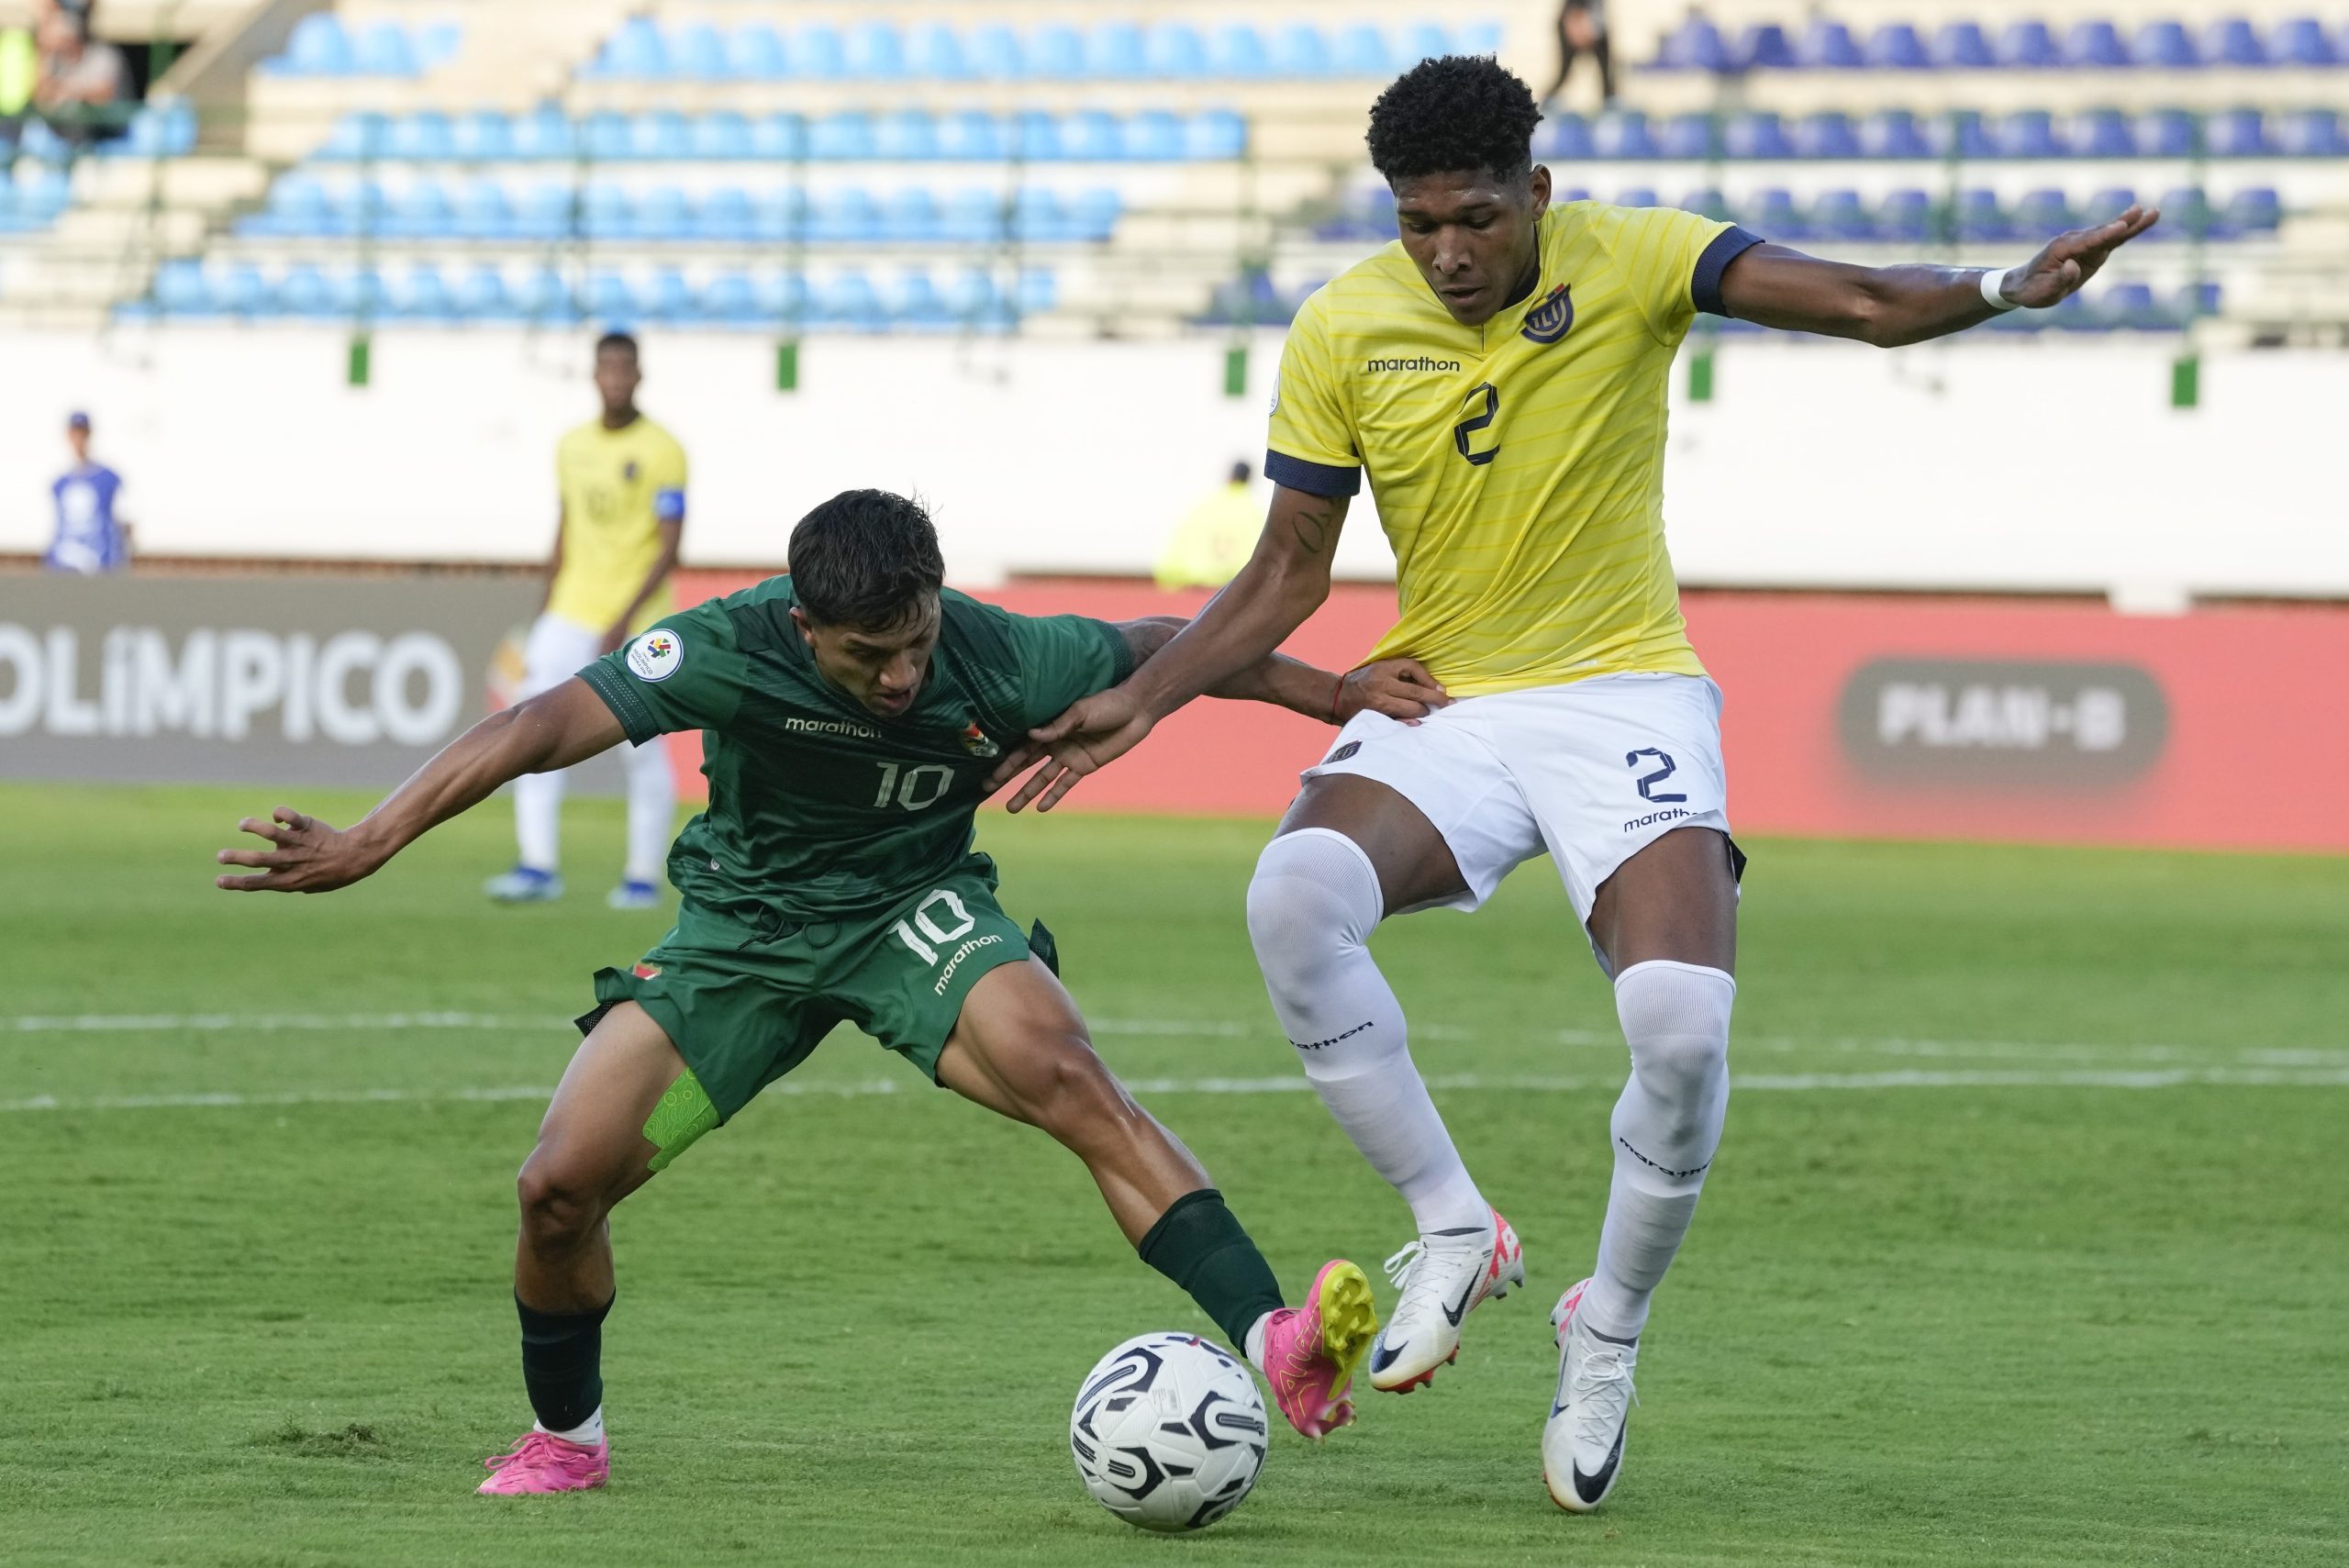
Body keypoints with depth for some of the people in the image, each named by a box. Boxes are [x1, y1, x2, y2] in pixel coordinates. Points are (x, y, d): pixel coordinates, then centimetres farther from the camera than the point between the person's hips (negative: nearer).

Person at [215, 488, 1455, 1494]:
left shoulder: (1002, 661, -21)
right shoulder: (736, 648, -26)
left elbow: (1163, 646, -1)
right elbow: (545, 727, -33)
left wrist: (1332, 692, 3)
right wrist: (367, 845, -41)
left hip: (915, 908, -1)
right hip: (744, 926, 1)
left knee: (1066, 1079, -31)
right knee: (560, 1184, -10)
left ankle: (1274, 1346, -39)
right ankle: (565, 1439, 20)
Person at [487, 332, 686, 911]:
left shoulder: (661, 451, -8)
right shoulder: (573, 446, 11)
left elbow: (669, 547, -13)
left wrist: (626, 620, -21)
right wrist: (542, 619, 16)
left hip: (638, 622, -5)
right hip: (571, 614, 5)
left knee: (643, 747, -2)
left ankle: (644, 877, 7)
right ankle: (539, 867, -6)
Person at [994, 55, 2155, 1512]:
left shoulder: (1632, 261, -9)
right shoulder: (1343, 331, -3)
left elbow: (1863, 302, -20)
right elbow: (1287, 576, 7)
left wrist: (2004, 287, -40)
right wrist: (1144, 700, -4)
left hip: (1625, 697, -1)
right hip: (1438, 711, 2)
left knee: (1683, 1021, -25)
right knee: (1295, 891, -32)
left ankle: (1608, 1334, 4)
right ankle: (1454, 1229, -14)